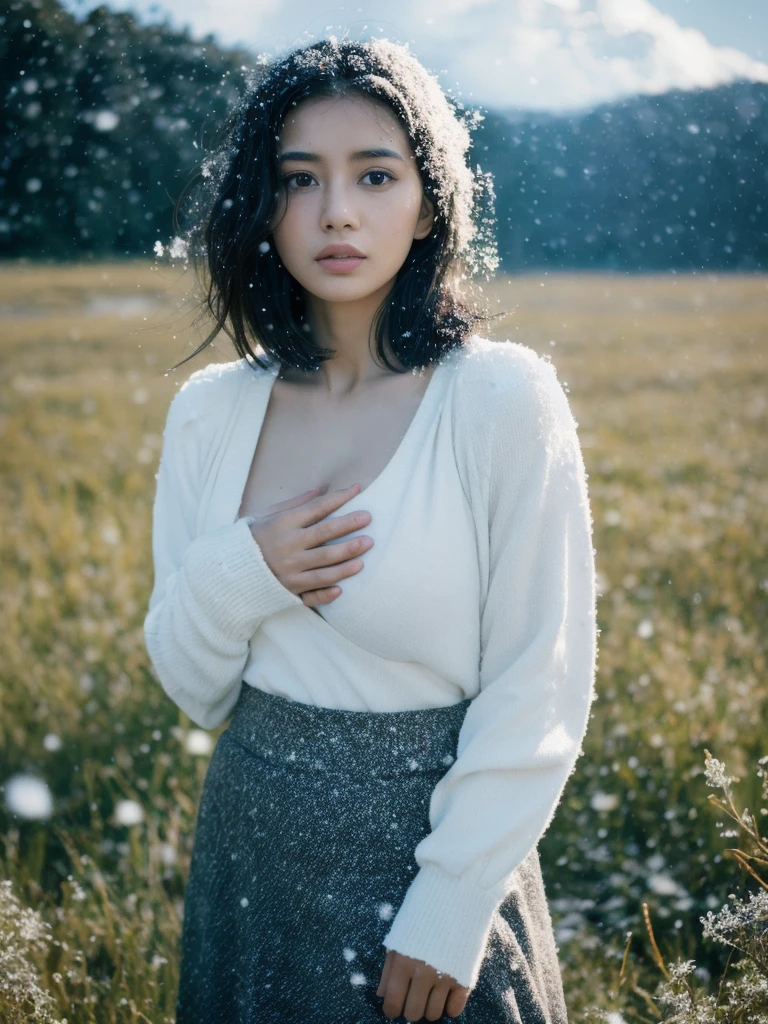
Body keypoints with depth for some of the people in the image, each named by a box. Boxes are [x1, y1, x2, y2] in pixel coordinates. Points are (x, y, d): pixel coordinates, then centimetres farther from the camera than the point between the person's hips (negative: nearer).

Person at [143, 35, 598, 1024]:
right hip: (252, 849, 4)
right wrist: (232, 579, -15)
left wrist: (451, 909, -13)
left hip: (434, 844, -3)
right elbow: (191, 688, 3)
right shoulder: (208, 411, -3)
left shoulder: (503, 398, -14)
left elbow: (541, 694, -12)